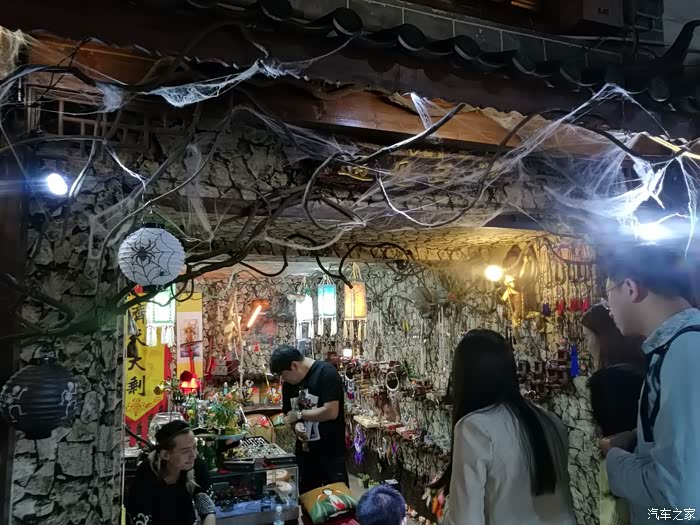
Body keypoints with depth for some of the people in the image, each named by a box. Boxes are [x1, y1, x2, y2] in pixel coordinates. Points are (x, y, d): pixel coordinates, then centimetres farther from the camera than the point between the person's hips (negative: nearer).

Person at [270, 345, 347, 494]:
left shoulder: (326, 373, -17)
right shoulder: (288, 383, 5)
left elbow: (331, 412, -25)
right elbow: (288, 414, 12)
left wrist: (299, 414, -15)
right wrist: (296, 424, -11)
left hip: (331, 452, -6)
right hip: (304, 452, 6)